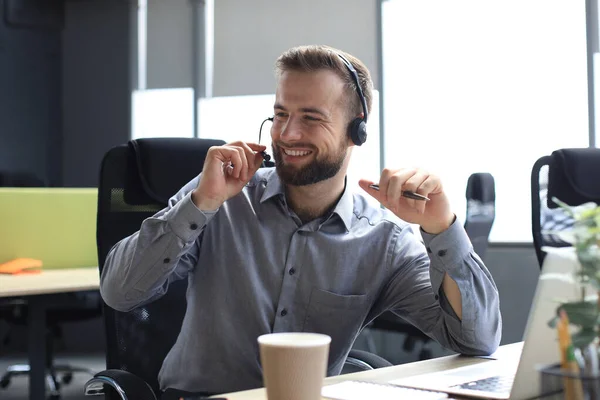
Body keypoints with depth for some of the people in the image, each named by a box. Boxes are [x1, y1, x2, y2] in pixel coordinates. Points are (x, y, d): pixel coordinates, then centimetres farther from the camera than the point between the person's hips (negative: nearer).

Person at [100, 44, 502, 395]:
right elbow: (118, 292, -8)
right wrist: (202, 202, -18)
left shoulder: (384, 241, -3)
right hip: (194, 392, -1)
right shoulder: (217, 199, -3)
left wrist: (440, 226, -21)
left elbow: (480, 340, -9)